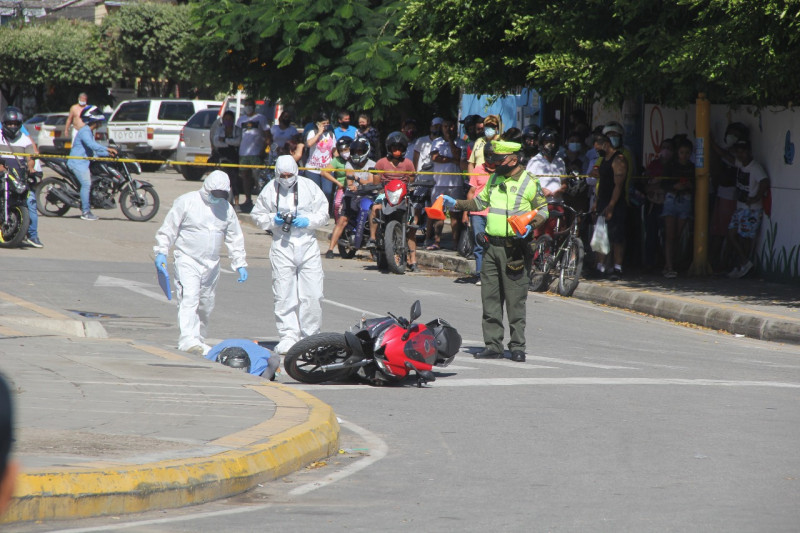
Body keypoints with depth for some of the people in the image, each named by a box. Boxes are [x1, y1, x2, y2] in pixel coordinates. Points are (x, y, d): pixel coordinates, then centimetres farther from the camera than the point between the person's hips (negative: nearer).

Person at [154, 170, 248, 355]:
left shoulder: (227, 209, 9)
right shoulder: (186, 202, -6)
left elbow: (235, 239, 17)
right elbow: (168, 228, -3)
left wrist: (240, 264, 12)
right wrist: (161, 252, -10)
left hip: (211, 264, 6)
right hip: (187, 261, -6)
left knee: (206, 305, 12)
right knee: (189, 299, -20)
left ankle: (198, 339, 25)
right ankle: (187, 340, -29)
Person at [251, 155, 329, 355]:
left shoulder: (309, 187, 3)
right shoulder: (270, 190, 4)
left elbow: (323, 214, 7)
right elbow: (256, 215, 11)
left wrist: (308, 221, -10)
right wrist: (273, 220, -7)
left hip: (307, 243, 0)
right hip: (282, 246, 0)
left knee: (313, 294, -4)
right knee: (284, 295, -3)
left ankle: (310, 336, 7)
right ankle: (288, 336, 2)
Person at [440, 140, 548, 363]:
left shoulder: (529, 183, -5)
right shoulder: (494, 180, 14)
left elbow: (542, 210, -2)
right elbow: (481, 202, 27)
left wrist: (530, 226, -18)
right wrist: (455, 204, 20)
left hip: (514, 248, -6)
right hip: (492, 245, 6)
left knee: (515, 299, -4)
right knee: (490, 298, 5)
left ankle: (517, 346, 3)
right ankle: (493, 345, 10)